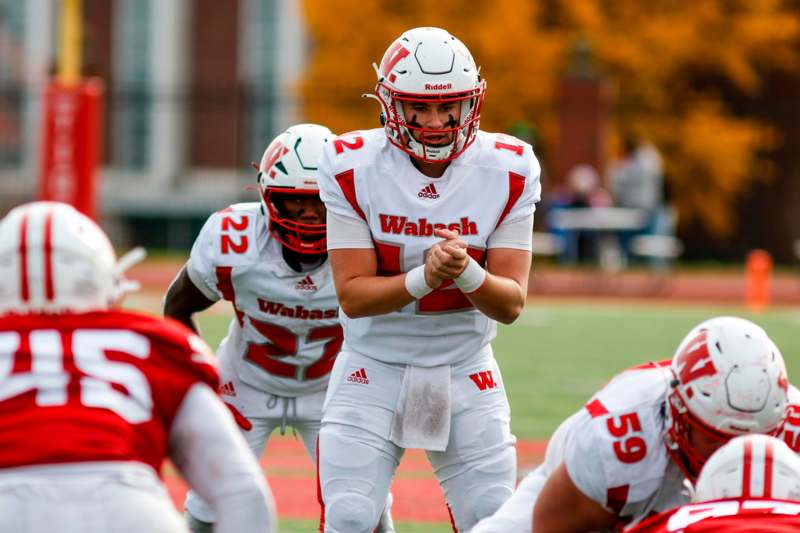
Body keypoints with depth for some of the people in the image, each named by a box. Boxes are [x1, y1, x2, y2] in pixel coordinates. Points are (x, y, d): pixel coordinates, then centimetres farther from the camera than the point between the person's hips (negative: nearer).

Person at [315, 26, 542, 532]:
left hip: (466, 374, 2)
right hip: (375, 371, -1)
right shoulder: (352, 167, -13)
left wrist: (467, 271, -33)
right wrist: (424, 277, -34)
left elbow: (511, 304, -11)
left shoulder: (508, 171, -10)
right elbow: (353, 295, -16)